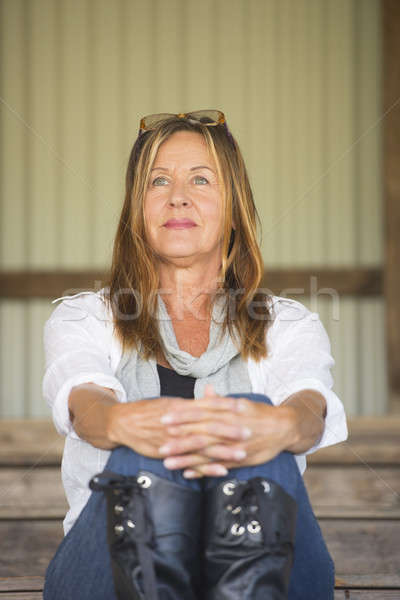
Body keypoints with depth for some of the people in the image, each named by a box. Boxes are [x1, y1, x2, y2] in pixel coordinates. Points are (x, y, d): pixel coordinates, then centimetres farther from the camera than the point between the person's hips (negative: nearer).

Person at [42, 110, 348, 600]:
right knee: (148, 445, -33)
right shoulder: (83, 318, 18)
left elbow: (311, 404, -6)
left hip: (266, 559, 0)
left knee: (251, 421, -31)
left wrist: (278, 427, -34)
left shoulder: (287, 325, 19)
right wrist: (123, 423, -35)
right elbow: (82, 399, -7)